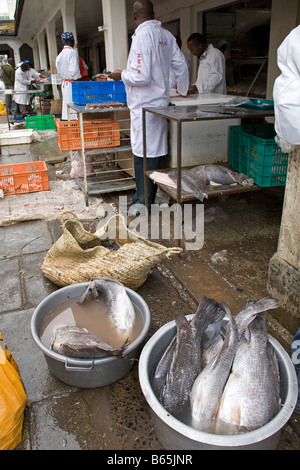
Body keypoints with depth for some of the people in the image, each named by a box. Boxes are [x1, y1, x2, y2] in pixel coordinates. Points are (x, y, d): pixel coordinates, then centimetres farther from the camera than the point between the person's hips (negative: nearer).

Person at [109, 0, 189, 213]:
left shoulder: (142, 36, -15)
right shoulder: (166, 35, 9)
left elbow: (141, 77, -22)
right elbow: (182, 66, 15)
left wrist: (121, 75, -3)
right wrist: (183, 91, 31)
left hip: (145, 105, -8)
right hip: (160, 101, 9)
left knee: (146, 154, -4)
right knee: (145, 151, 16)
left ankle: (146, 203, 5)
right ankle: (141, 195, 27)